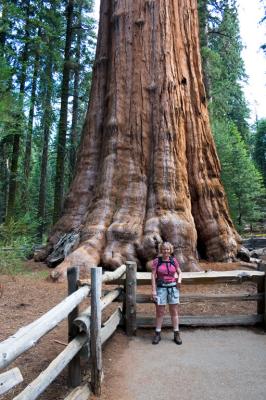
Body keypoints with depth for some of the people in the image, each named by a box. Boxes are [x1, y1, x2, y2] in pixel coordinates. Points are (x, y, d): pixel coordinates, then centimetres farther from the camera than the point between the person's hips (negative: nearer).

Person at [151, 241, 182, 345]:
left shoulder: (174, 260, 3)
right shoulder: (157, 261, -5)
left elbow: (179, 272, 14)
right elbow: (153, 276, -5)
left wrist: (179, 280, -7)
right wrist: (153, 290, -9)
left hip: (173, 287, 2)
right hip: (161, 287, -2)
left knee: (174, 311, 8)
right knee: (160, 312, 5)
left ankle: (176, 334, 18)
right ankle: (157, 334, 18)